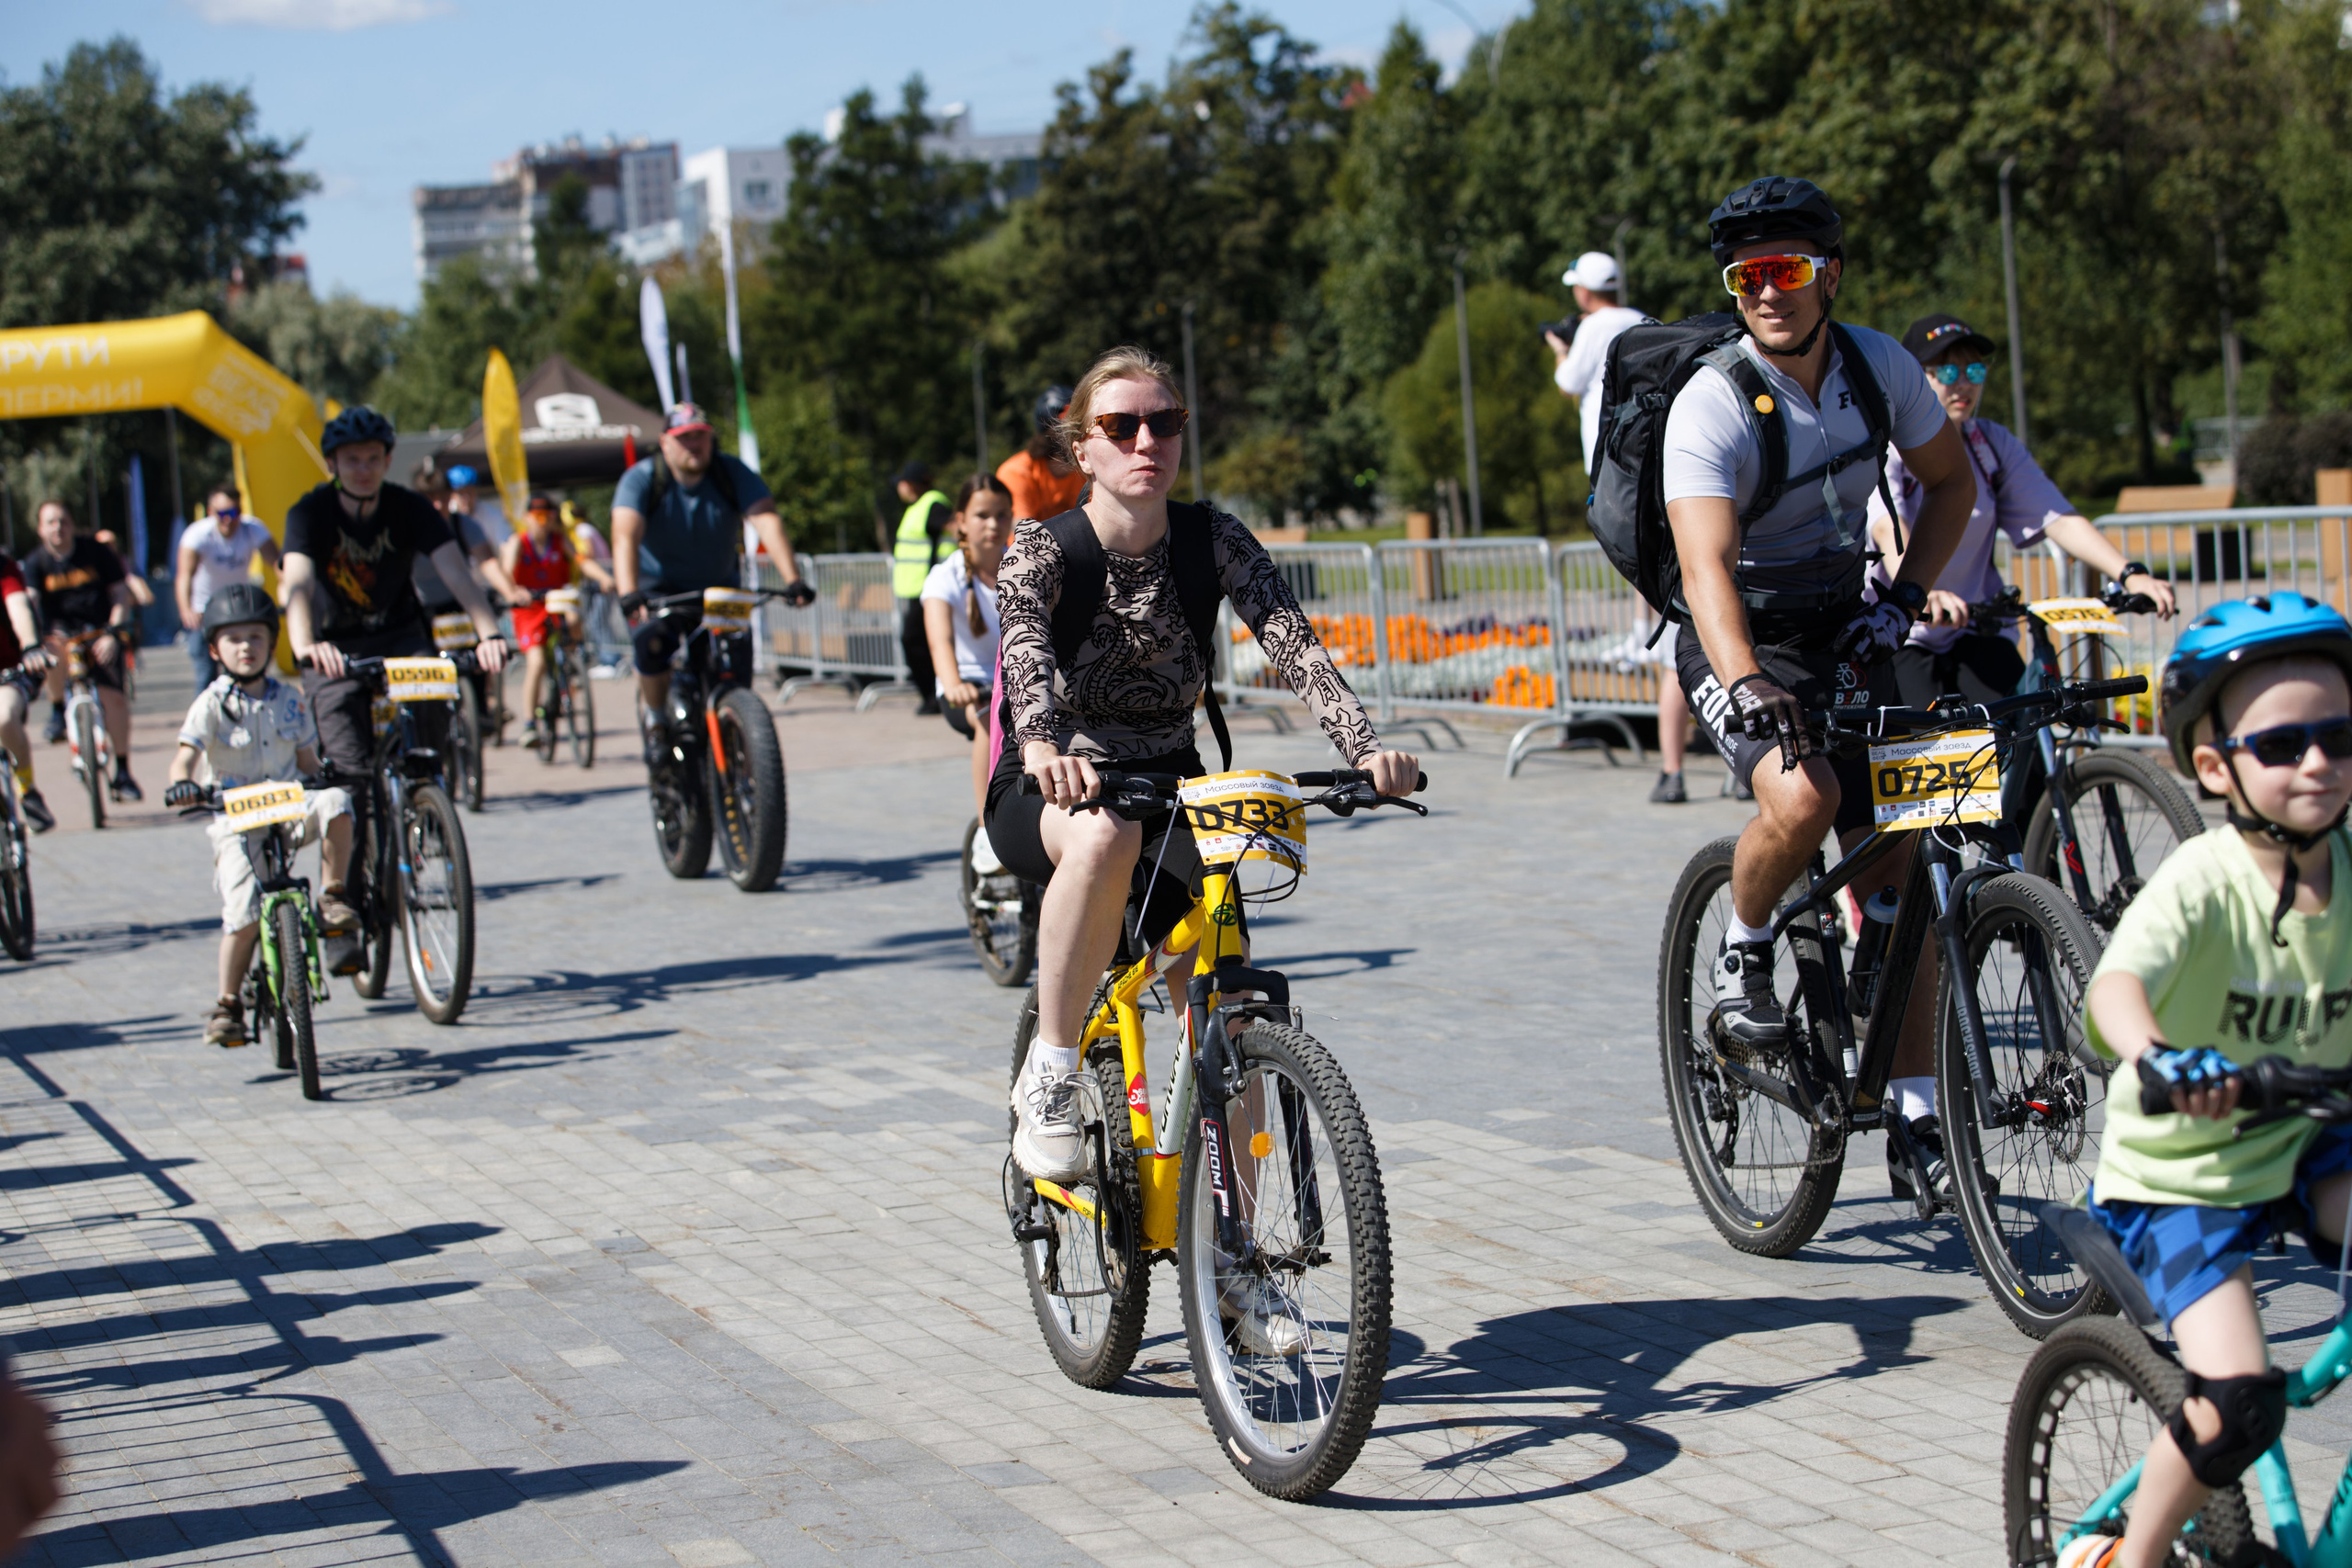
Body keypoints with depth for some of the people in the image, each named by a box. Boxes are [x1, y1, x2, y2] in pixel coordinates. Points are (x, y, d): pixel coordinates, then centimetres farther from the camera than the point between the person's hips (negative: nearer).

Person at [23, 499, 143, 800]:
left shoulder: (96, 552, -2)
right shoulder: (36, 563, -2)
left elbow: (120, 595, -1)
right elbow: (30, 603, -16)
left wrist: (113, 634, -14)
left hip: (99, 632, 1)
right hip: (62, 628, -1)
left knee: (114, 696, -12)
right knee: (57, 651, -37)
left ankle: (122, 772, -1)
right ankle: (57, 711, -11)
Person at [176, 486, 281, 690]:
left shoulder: (254, 530, -18)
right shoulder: (198, 534, -24)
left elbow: (276, 562, -31)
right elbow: (185, 574, -37)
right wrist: (186, 610, -56)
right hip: (203, 610, -2)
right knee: (206, 675, -10)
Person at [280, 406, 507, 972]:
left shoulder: (409, 509, -13)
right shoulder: (311, 513, -17)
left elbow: (455, 571, -26)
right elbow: (299, 585, -35)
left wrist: (489, 632, -45)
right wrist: (305, 646, -56)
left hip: (401, 638, 2)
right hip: (336, 651, -2)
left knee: (432, 707, -28)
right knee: (352, 776, -15)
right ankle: (344, 913, -8)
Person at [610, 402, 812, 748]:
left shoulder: (733, 473, -15)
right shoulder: (641, 479, -20)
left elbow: (767, 521, -27)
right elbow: (625, 535, -35)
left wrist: (793, 580, -42)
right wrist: (629, 595, -52)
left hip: (720, 587, 2)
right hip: (660, 587, -2)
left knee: (738, 673, -12)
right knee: (651, 641, -30)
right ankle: (656, 720, -6)